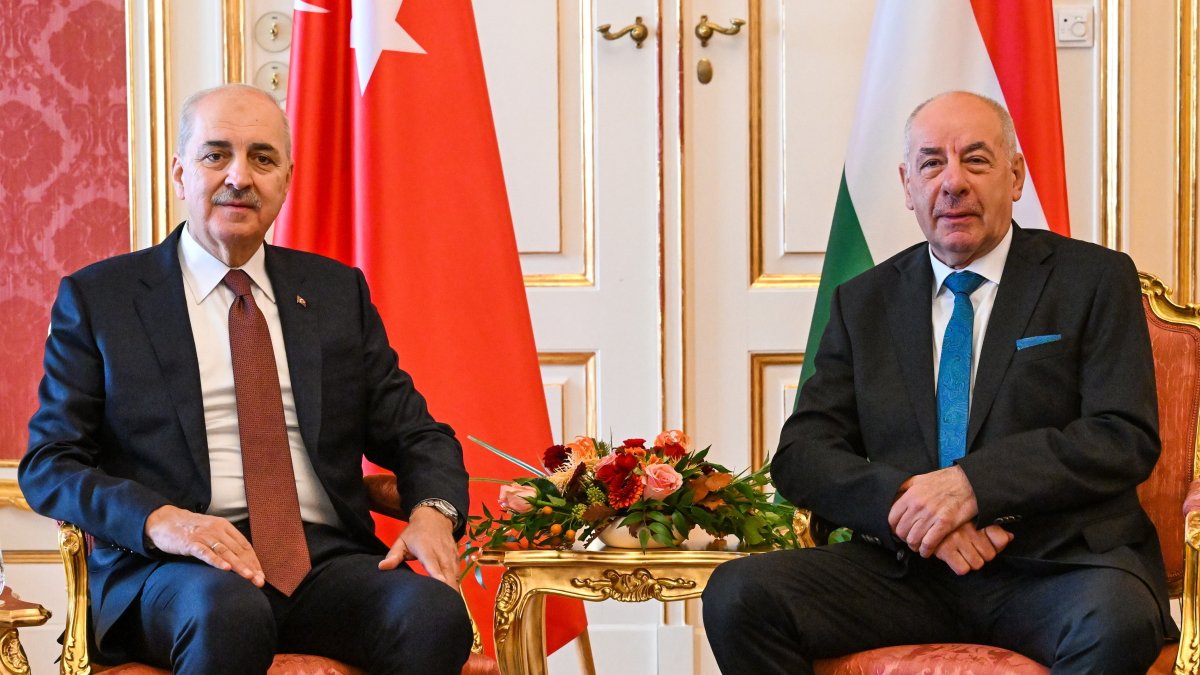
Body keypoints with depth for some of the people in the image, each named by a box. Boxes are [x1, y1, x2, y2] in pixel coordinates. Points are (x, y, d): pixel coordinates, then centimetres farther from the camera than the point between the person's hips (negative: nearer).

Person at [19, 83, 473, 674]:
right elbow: (47, 464, 4)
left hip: (327, 557, 3)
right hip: (171, 568, -3)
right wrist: (161, 520, -16)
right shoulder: (97, 298, 10)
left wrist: (432, 512, -5)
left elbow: (415, 434, 19)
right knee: (229, 614, -38)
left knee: (436, 614, -29)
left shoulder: (338, 291, 18)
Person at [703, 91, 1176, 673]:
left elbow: (1126, 437, -3)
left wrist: (973, 485, -16)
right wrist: (908, 505, -12)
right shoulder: (863, 302, 16)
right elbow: (801, 454, 8)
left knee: (1114, 620, -37)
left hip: (1056, 562, -3)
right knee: (738, 594, -22)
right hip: (904, 571, 3)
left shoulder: (1095, 280, 8)